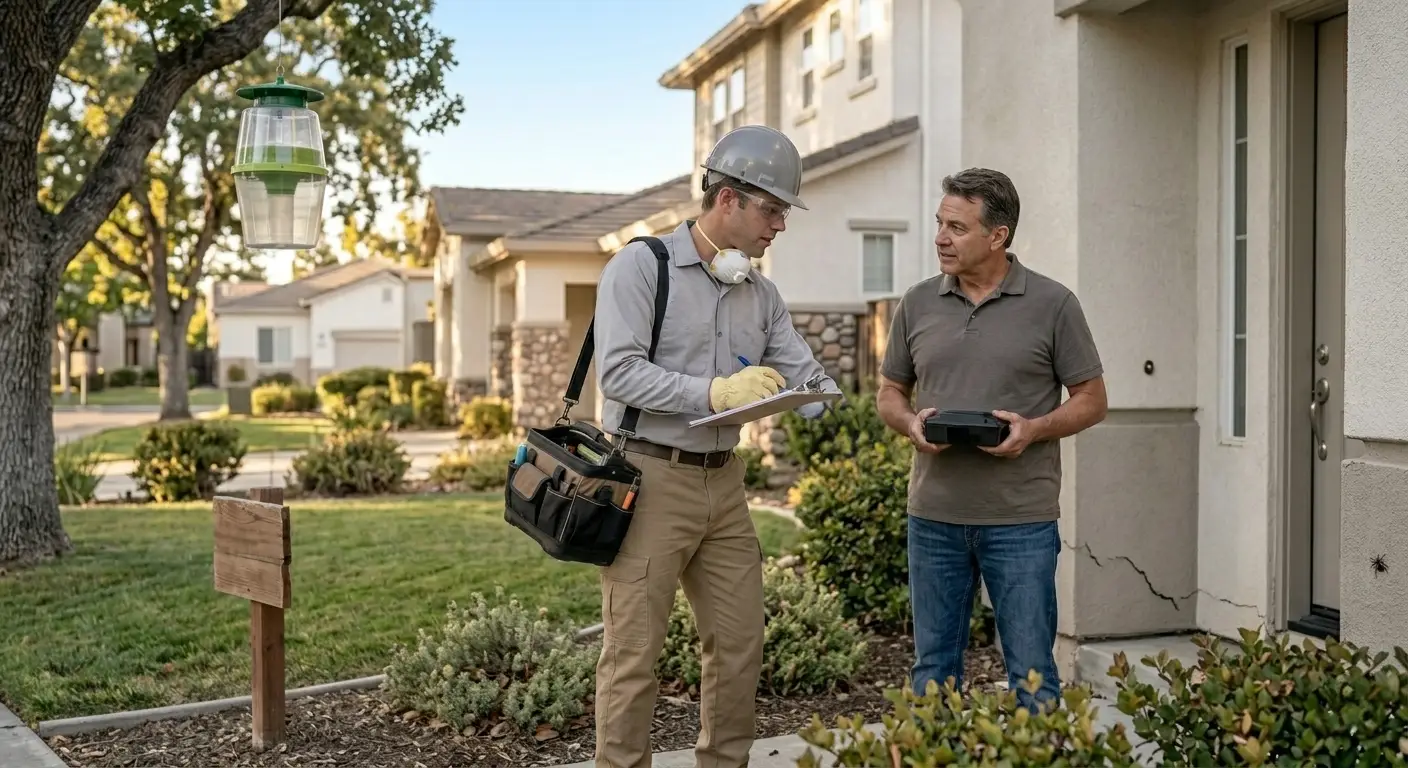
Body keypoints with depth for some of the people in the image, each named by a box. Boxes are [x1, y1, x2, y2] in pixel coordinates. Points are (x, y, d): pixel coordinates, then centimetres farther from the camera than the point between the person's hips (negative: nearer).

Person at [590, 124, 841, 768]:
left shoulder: (761, 294, 12)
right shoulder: (640, 266, -8)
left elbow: (806, 376, 7)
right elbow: (618, 371, -19)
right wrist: (715, 391, -26)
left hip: (723, 481, 7)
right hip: (649, 478, -7)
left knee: (739, 643, 12)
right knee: (634, 652, -2)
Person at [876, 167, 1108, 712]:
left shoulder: (1052, 305, -1)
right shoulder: (918, 304, 8)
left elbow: (1091, 400, 2)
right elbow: (889, 393, 15)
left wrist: (1034, 429, -15)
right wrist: (911, 423, -7)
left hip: (1021, 520, -3)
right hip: (934, 517, 3)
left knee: (1031, 676, 3)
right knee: (933, 671, 12)